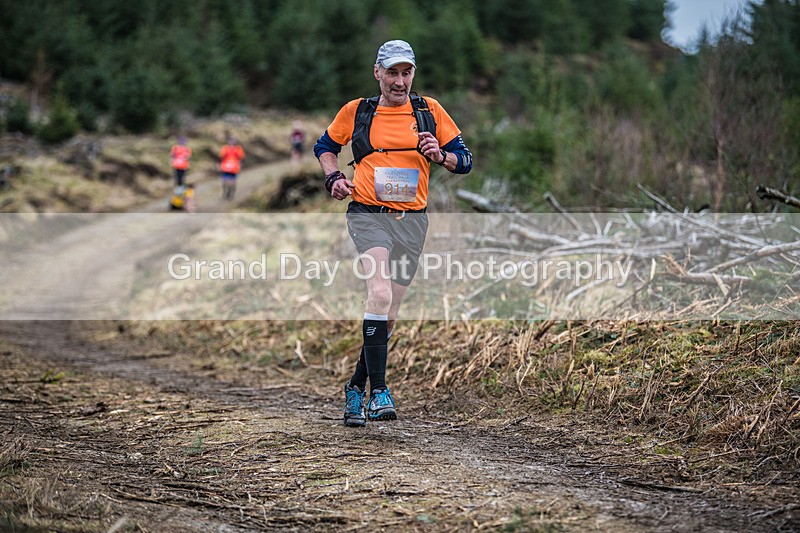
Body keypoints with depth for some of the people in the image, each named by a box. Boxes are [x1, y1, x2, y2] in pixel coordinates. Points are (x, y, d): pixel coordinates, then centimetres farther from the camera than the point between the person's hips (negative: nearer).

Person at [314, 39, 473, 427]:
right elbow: (325, 146, 21)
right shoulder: (355, 111, 6)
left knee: (389, 315, 9)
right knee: (380, 294, -26)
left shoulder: (429, 111, 7)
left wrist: (440, 156, -12)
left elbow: (465, 159, 10)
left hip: (411, 221, 3)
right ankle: (379, 392, -27)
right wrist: (334, 177, 2)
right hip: (368, 216, -3)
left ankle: (356, 386, 28)